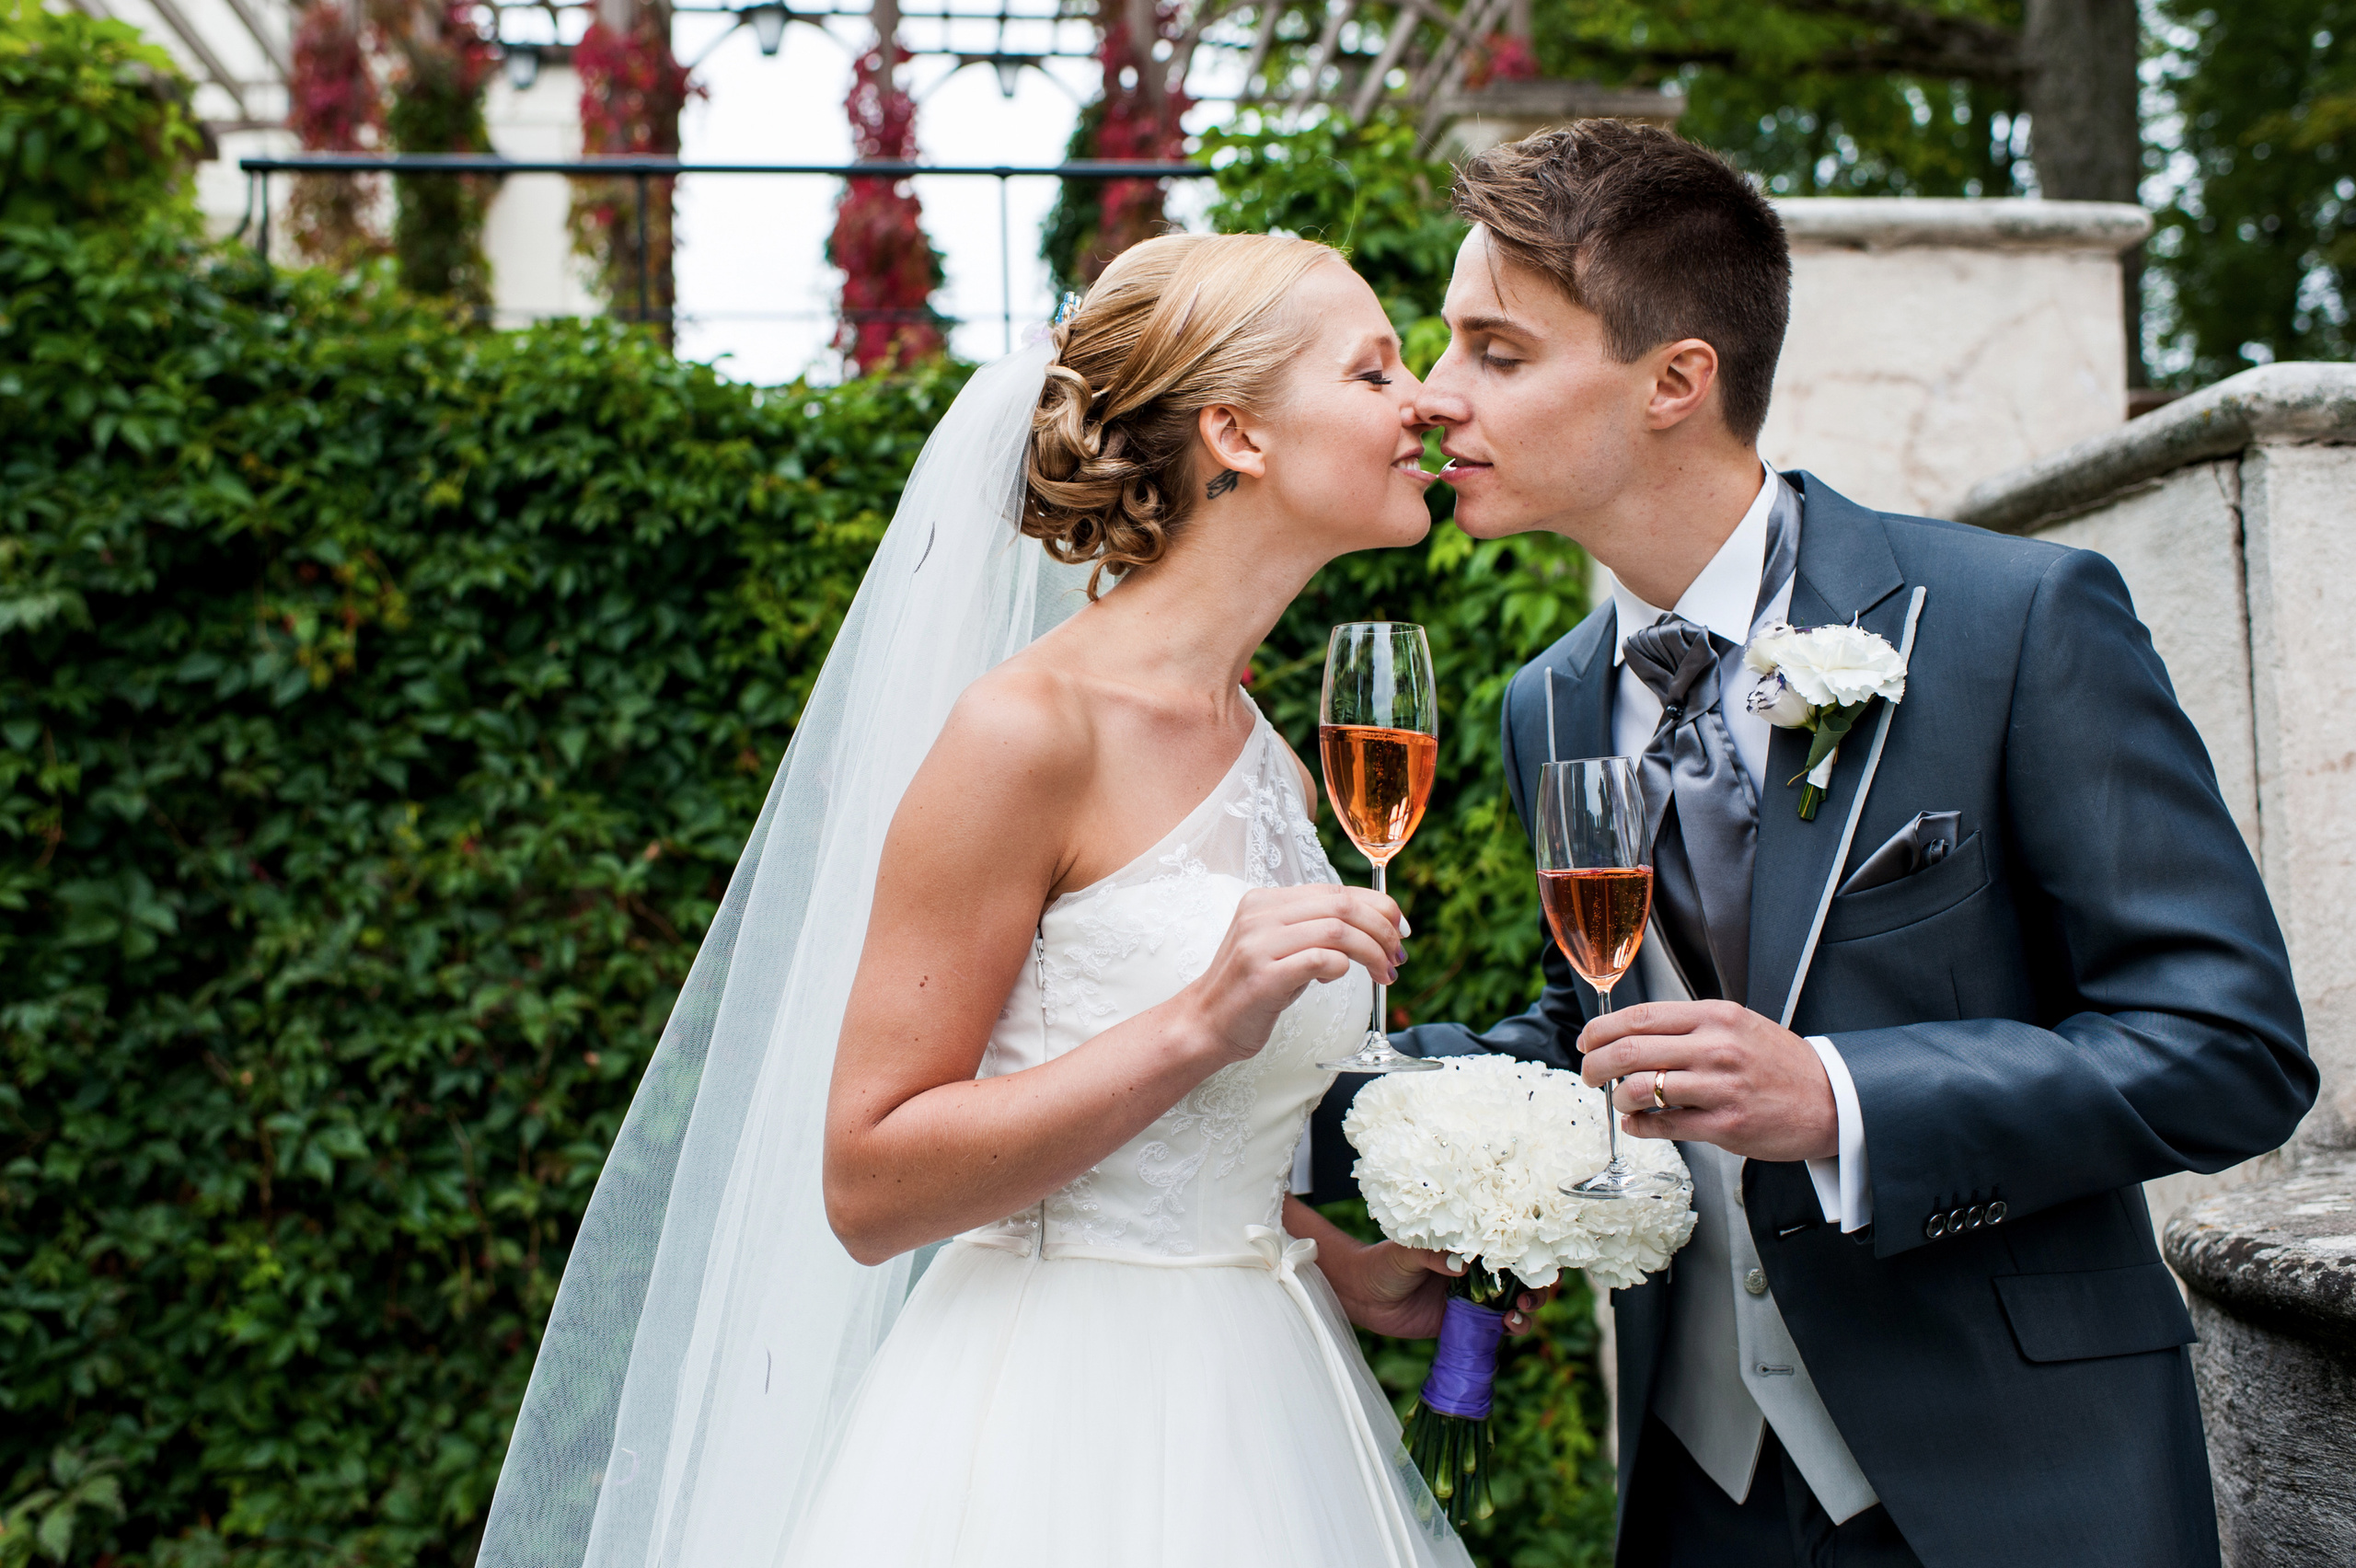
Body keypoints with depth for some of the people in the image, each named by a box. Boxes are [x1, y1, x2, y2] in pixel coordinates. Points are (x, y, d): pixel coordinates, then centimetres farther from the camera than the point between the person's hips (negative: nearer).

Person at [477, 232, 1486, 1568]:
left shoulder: (1274, 769, 8)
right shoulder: (1027, 729, -17)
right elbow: (867, 1184, -18)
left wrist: (1334, 1257, 4)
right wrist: (1197, 1027, -24)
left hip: (1251, 1408, 8)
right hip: (1058, 1433, -8)